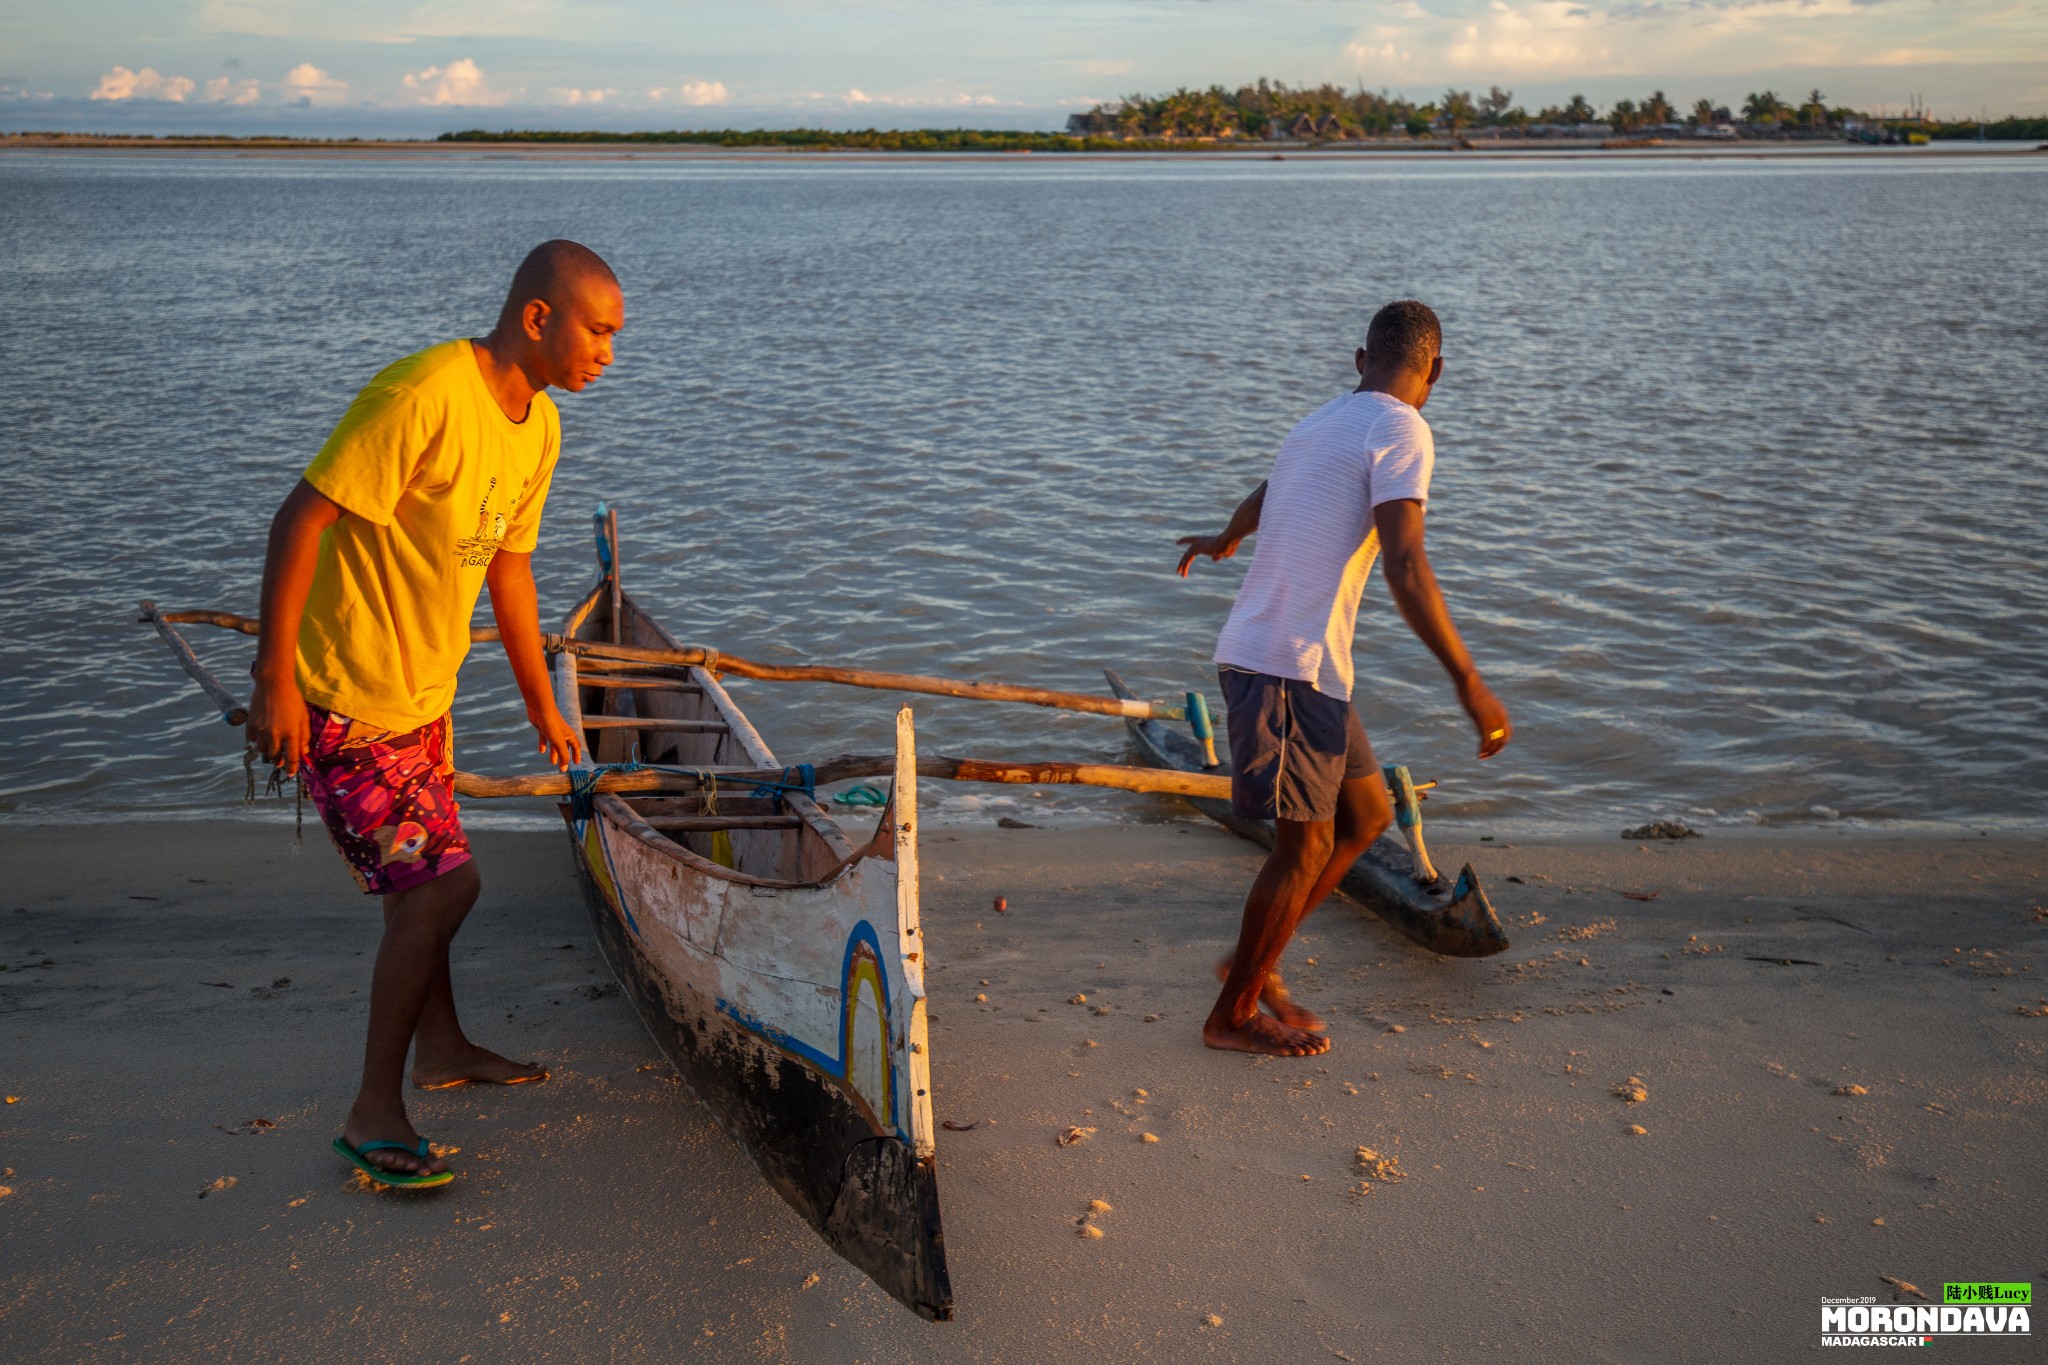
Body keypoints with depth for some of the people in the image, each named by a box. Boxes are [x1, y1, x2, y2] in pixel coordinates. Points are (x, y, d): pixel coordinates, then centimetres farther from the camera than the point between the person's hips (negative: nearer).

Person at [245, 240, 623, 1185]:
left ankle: (439, 1048, 40)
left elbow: (508, 568, 15)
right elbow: (301, 521, -23)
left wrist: (544, 710, 20)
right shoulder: (424, 396, -25)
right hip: (340, 692, -9)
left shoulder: (538, 424, 5)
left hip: (419, 689, 9)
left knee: (421, 874, 21)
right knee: (442, 880, -11)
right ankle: (373, 1113, 3)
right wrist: (275, 679, -23)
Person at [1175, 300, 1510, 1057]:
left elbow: (1263, 496, 37)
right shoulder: (1400, 431, -10)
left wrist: (1224, 540, 59)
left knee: (1367, 814, 15)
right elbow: (1405, 568, -23)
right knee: (1306, 844, 1)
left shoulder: (1319, 423, 16)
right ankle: (1233, 1014, 15)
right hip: (1289, 666, -9)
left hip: (1302, 664, 9)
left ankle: (1253, 961, 24)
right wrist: (1468, 680, -22)